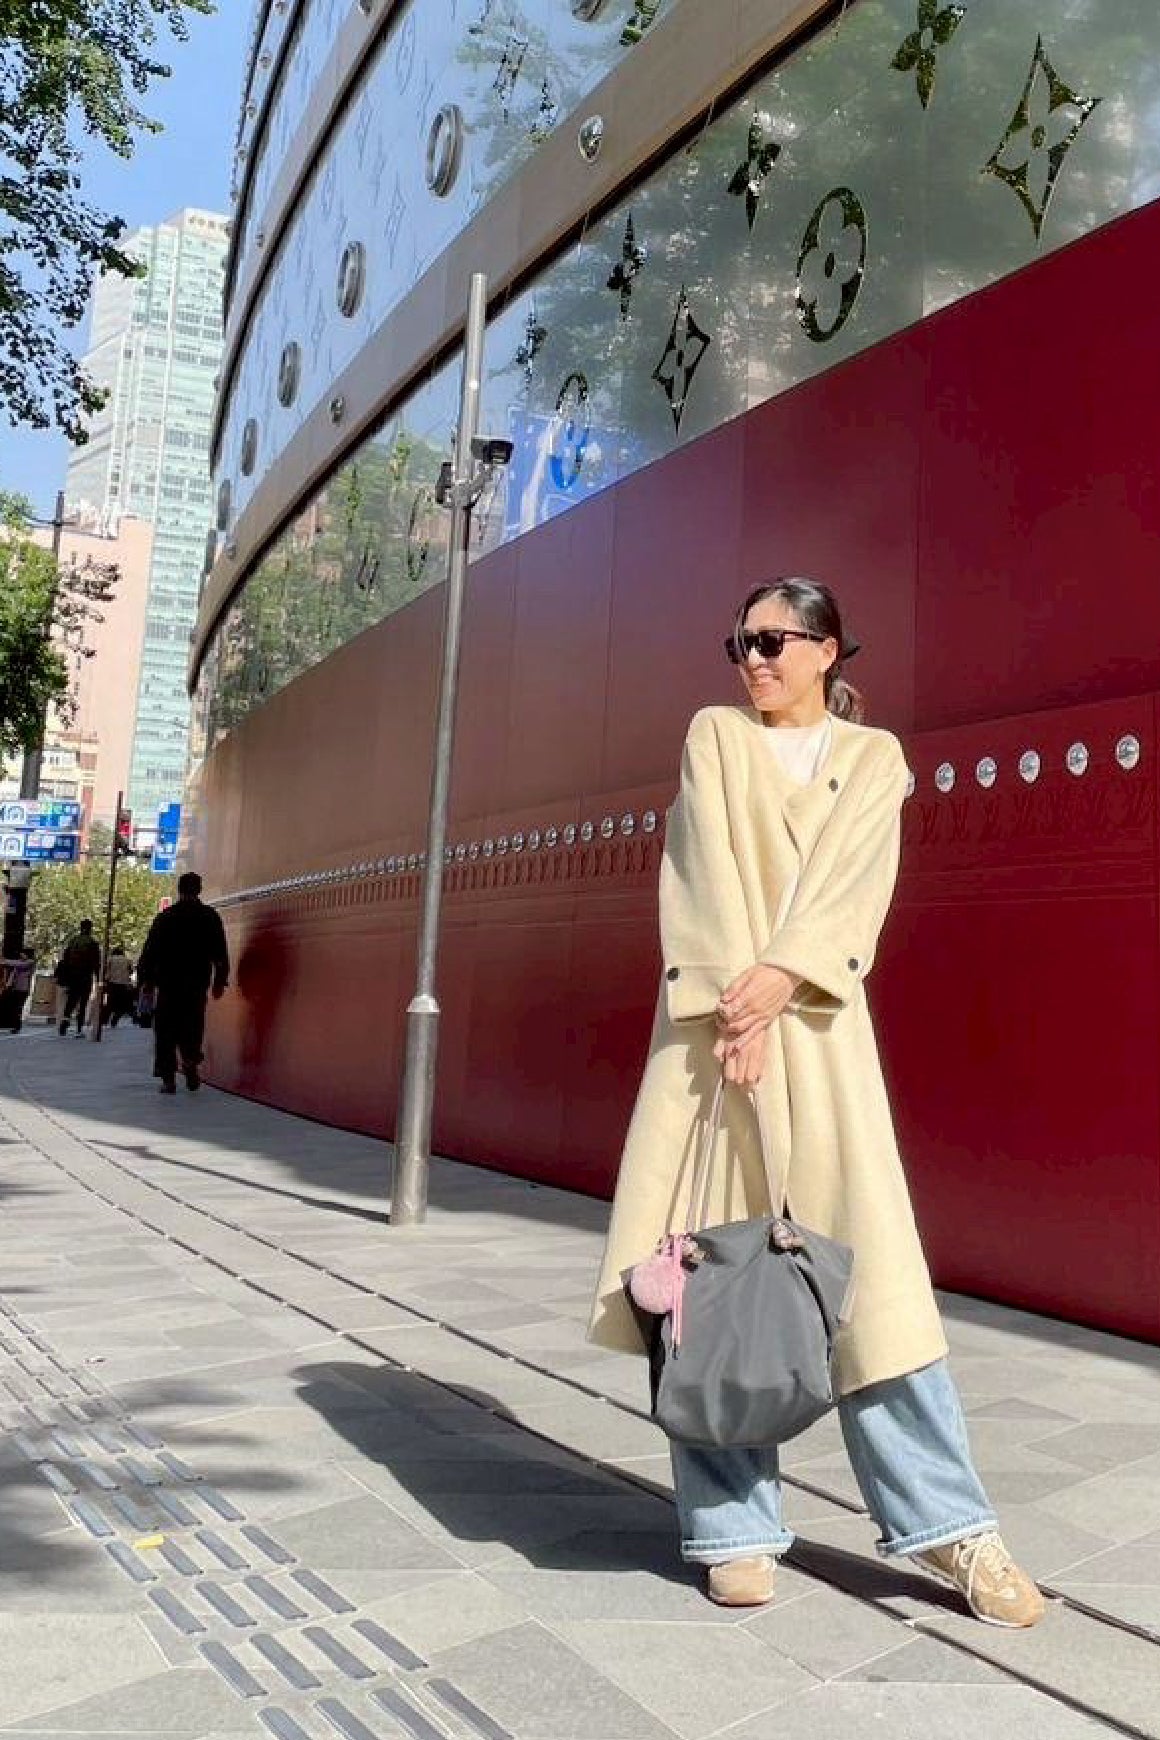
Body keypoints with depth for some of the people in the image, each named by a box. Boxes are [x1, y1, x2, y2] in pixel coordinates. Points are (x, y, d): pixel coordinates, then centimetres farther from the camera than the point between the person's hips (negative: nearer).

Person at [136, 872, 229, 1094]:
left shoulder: (165, 917, 0)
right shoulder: (210, 917, 2)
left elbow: (150, 951, 1)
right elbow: (220, 953, 3)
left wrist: (145, 979, 8)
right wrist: (220, 981, 10)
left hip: (168, 983, -1)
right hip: (198, 984, 1)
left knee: (166, 1032, 6)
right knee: (192, 1027, 14)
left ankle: (168, 1078, 2)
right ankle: (191, 1059, -11)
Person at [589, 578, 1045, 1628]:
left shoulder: (873, 756, 14)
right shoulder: (713, 734, 14)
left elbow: (849, 879, -3)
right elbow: (707, 867, 0)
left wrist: (778, 979, -18)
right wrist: (733, 997, -13)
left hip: (816, 1024, 0)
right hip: (713, 1011, 1)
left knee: (869, 1262, -2)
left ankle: (947, 1524, 10)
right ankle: (733, 1526, 9)